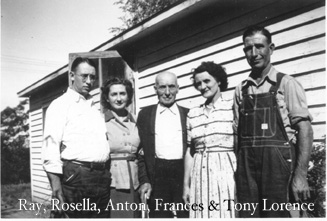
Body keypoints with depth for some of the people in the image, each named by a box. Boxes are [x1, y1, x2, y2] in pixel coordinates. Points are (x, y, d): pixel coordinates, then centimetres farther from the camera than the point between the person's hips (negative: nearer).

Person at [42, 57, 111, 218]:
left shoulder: (95, 108, 19)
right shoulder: (61, 104, 0)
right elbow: (51, 150, -9)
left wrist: (105, 177, 10)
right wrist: (57, 190, -16)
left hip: (102, 176, 6)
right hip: (76, 176, -6)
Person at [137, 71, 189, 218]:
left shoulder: (188, 114, 9)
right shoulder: (145, 114, 8)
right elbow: (140, 150, 7)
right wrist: (144, 180, -1)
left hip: (184, 175, 1)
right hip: (157, 176, 0)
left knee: (185, 215, 3)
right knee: (159, 215, 4)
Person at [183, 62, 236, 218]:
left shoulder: (233, 107, -2)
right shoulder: (192, 114, 10)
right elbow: (190, 151, 12)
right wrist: (186, 185, 10)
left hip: (226, 171, -3)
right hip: (200, 175, 4)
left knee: (226, 213, 1)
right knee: (201, 214, 9)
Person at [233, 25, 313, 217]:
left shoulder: (286, 84, -1)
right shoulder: (241, 90, 11)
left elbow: (304, 129, -7)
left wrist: (300, 175, -14)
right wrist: (237, 170, 5)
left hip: (276, 162, -4)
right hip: (246, 165, 4)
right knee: (248, 215, 9)